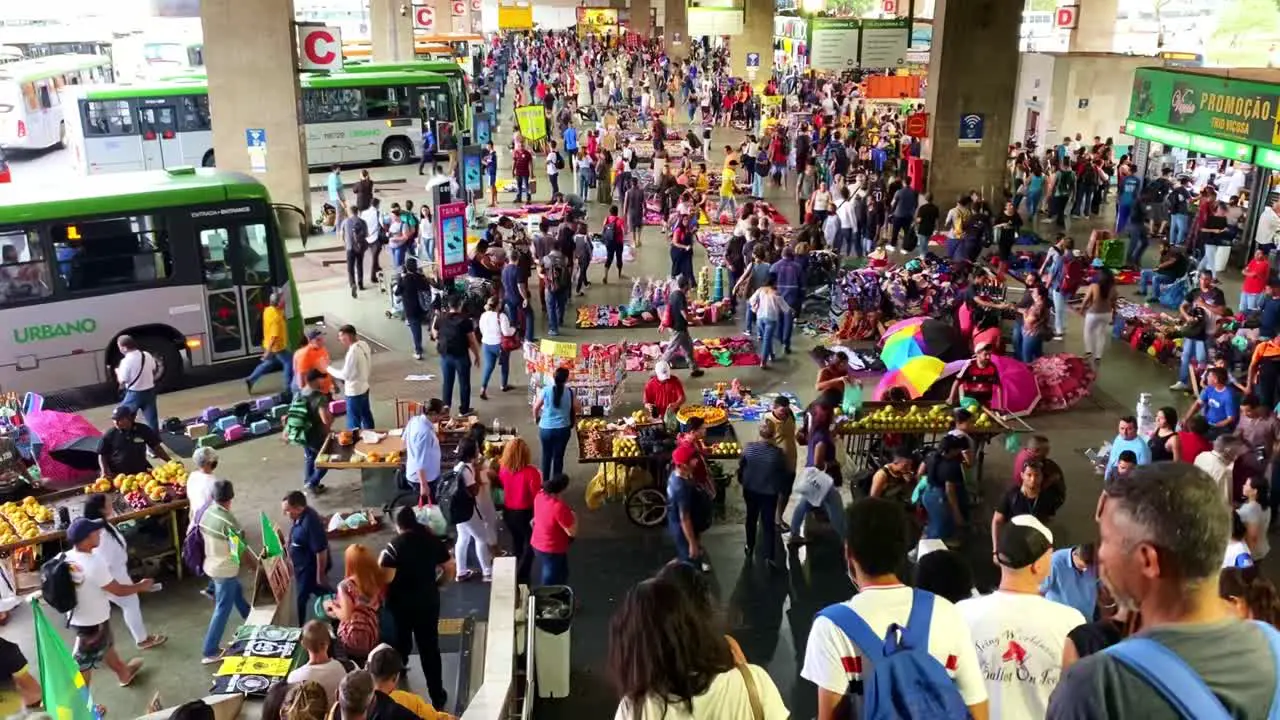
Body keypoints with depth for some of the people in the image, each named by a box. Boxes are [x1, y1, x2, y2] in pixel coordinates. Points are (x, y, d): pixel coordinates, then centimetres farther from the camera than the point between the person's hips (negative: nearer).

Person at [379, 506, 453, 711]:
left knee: (401, 640, 24)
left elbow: (386, 578, -22)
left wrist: (381, 560, -4)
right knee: (430, 647, 7)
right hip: (428, 600, 2)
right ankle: (437, 695, 9)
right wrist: (437, 583, 16)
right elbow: (450, 568, 0)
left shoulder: (394, 546, -17)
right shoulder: (433, 540, -6)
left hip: (401, 603, -2)